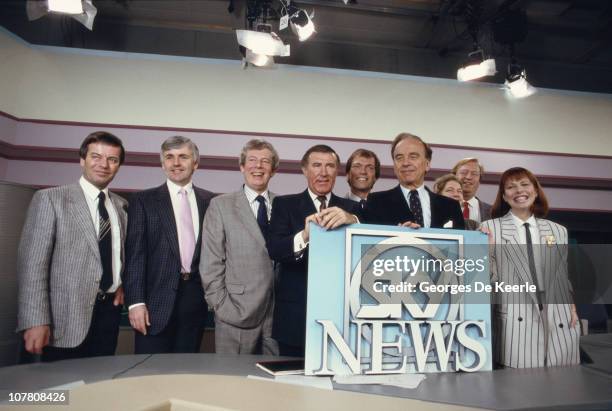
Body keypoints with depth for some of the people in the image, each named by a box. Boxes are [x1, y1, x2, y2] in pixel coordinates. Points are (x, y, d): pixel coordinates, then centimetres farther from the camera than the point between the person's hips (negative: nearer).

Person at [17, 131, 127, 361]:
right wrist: (36, 321, -17)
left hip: (110, 310, 5)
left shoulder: (122, 206, 9)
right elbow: (32, 263, -11)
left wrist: (123, 284, 4)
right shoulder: (50, 199, -6)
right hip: (67, 316, -4)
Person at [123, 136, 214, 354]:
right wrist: (136, 301, -10)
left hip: (195, 298, 2)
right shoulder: (144, 200, 1)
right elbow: (135, 254, -3)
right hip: (157, 300, -2)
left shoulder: (209, 201, 7)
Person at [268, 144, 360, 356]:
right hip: (295, 316, -1)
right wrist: (304, 236, -33)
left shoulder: (351, 208, 7)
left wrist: (352, 220, -29)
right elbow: (274, 250, -12)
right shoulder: (284, 204, 2)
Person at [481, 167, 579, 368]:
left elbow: (563, 276, 20)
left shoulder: (558, 231, 12)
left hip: (560, 323, 4)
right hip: (515, 323, -3)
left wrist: (571, 306, 8)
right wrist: (486, 250, -17)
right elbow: (489, 278, -2)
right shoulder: (490, 228, -1)